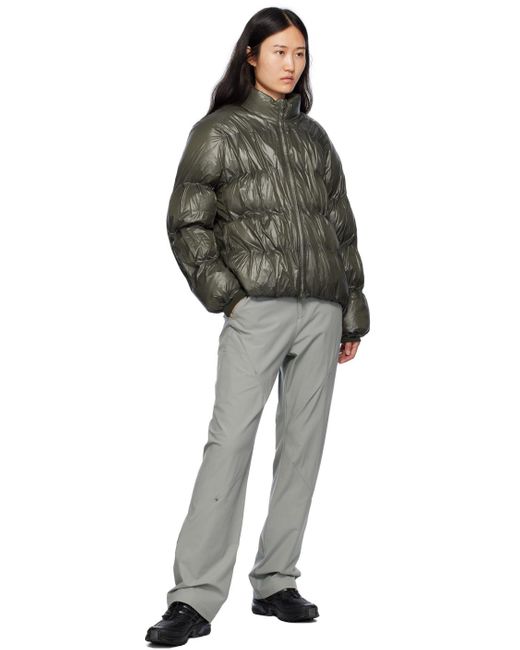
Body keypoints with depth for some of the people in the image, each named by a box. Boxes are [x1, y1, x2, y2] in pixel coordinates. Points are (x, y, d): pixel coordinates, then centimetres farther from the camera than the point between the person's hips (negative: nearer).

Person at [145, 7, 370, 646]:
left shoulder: (314, 137, 17)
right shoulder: (218, 132, 4)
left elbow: (343, 228, 18)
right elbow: (186, 222, 1)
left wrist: (353, 315, 14)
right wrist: (225, 294, -9)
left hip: (322, 312, 5)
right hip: (257, 308, -5)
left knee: (303, 446, 4)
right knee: (230, 442, -11)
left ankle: (275, 583, 12)